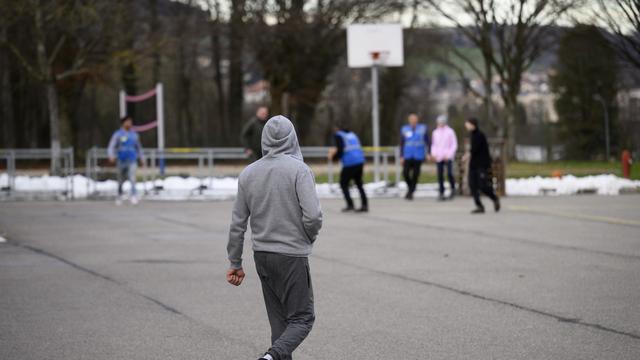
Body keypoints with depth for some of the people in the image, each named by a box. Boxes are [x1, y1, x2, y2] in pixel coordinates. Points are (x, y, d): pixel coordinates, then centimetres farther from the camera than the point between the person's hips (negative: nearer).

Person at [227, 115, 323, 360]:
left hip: (261, 256, 5)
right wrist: (309, 239, 3)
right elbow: (313, 216, -19)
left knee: (279, 320, 14)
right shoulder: (299, 170, -11)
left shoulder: (248, 173, 4)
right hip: (292, 256, -5)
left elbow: (237, 224, 6)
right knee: (301, 318, 0)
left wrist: (235, 262, 13)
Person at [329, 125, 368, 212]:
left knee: (343, 184, 7)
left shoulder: (338, 135, 0)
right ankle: (364, 205, 14)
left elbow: (340, 150, -11)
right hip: (360, 161, 7)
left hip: (349, 164, -7)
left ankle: (350, 205, -2)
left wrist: (334, 157, 9)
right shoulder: (352, 134, 21)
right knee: (359, 183, 18)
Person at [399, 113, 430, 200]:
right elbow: (402, 144, 7)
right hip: (408, 156, 0)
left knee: (415, 175, -1)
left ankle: (411, 192, 11)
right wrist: (401, 156, 2)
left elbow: (427, 142, 7)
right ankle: (410, 187, 18)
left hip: (418, 156, 0)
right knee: (405, 173, -10)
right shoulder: (404, 130, 3)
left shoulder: (423, 128, 2)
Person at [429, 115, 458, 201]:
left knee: (449, 173, -14)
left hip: (448, 157, -4)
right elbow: (433, 145, 19)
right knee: (440, 175, -1)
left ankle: (453, 188, 9)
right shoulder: (435, 132, 11)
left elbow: (454, 145, -1)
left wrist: (448, 155, -11)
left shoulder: (450, 132, -1)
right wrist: (433, 154, 1)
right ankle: (441, 193, 4)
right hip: (438, 158, 4)